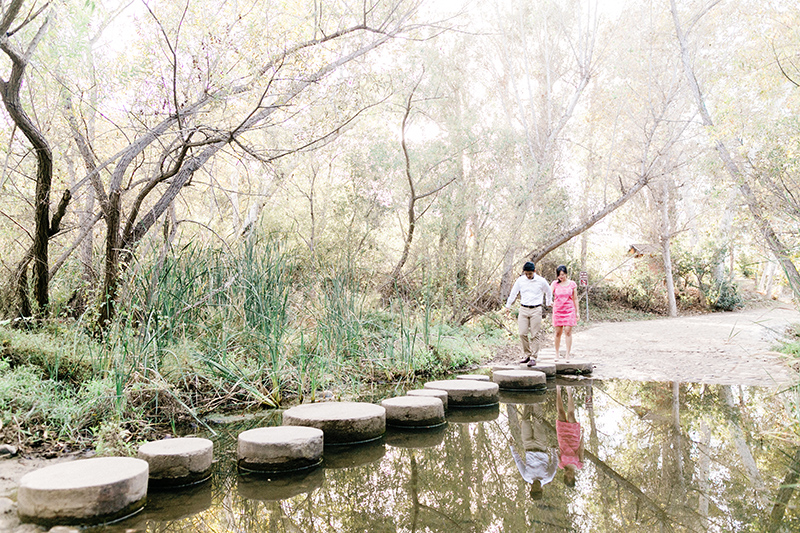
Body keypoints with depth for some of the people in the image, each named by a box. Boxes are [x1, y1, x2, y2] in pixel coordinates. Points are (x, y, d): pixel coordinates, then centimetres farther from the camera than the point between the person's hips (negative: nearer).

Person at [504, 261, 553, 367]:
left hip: (536, 310, -2)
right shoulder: (520, 280, 3)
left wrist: (549, 302, 33)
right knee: (522, 333, -4)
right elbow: (513, 293, 17)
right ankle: (527, 355, 11)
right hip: (523, 309, 2)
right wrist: (508, 306, 23)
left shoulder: (541, 281, -1)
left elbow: (548, 292, 19)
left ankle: (533, 358, 1)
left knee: (534, 335, -4)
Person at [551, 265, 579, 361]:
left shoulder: (572, 284, 3)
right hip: (557, 310, 1)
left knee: (568, 331, -7)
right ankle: (556, 354, 15)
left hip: (569, 310, -1)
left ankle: (568, 355, -5)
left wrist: (577, 311, 7)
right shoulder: (555, 284, 3)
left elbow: (575, 298, 8)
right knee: (558, 333, 3)